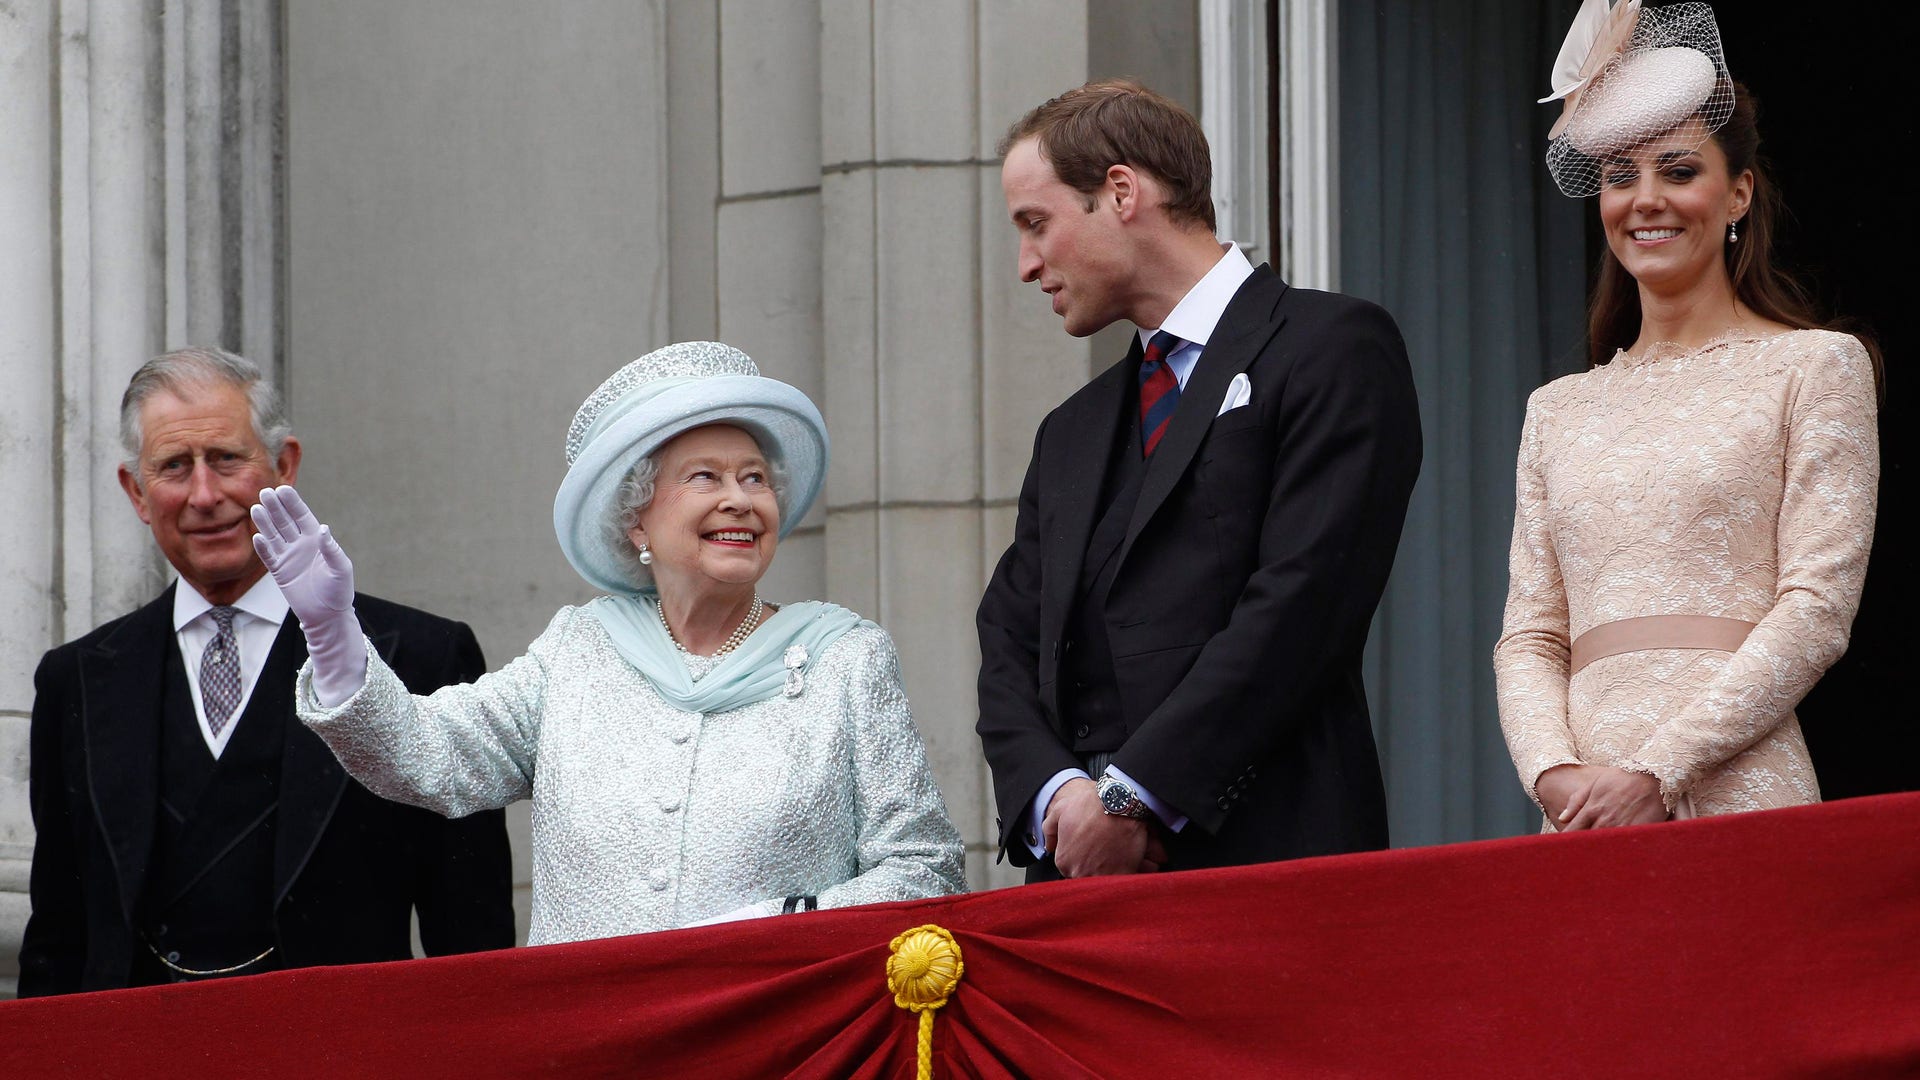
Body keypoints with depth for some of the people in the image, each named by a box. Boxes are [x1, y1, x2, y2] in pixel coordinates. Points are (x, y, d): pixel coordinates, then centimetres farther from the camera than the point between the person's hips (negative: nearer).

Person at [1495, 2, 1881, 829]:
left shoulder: (1816, 367, 4)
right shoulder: (1559, 411, 18)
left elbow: (1817, 610, -5)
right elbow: (1529, 636, 13)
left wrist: (1658, 772, -13)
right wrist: (1556, 776, -8)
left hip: (1735, 791, -4)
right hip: (1584, 818, 4)